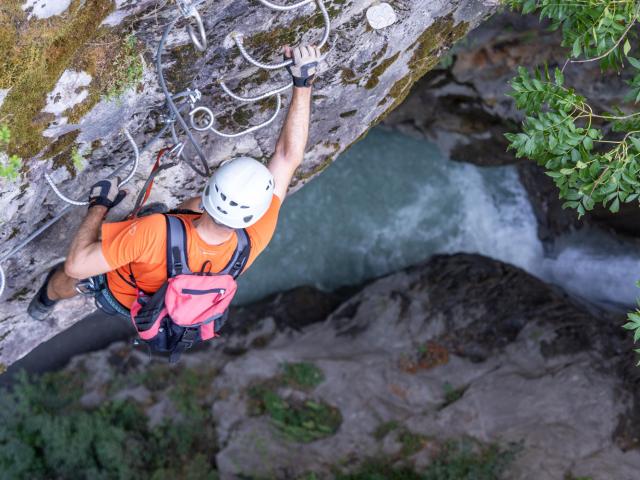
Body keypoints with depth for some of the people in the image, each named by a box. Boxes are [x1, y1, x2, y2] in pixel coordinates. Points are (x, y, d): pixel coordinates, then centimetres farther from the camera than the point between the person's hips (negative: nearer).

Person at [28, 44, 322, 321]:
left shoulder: (154, 232, -50)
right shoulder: (254, 240, -41)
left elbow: (76, 265, -41)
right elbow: (289, 158, -34)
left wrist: (98, 206, -26)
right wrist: (303, 84, -35)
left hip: (119, 294, -3)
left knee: (69, 279, 29)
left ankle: (46, 302, 63)